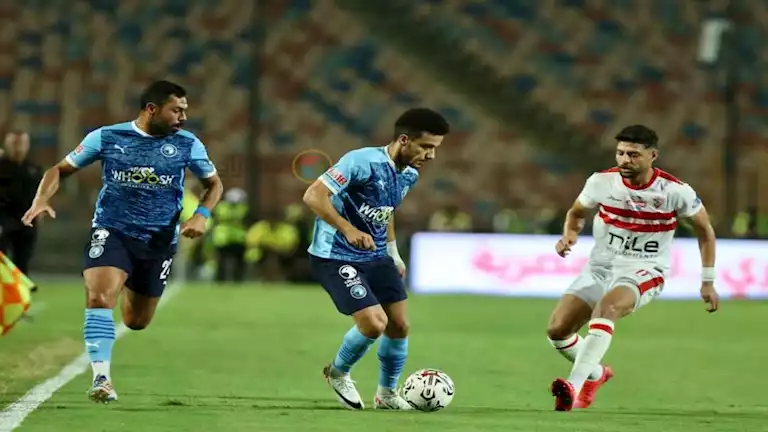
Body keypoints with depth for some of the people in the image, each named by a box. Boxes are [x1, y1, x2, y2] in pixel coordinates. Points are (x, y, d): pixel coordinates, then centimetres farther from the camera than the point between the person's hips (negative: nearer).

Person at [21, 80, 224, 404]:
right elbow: (60, 169, 5)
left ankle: (130, 289, 48)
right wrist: (42, 199, -15)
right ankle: (101, 377, -22)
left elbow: (214, 184, 12)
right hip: (111, 231, -2)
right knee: (99, 298, -27)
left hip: (159, 241, 2)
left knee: (136, 322, 12)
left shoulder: (187, 144, -1)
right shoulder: (106, 138, -4)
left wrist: (201, 215, -9)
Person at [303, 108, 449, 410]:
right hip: (335, 257, -8)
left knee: (399, 325, 3)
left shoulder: (409, 175, 4)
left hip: (376, 256, 8)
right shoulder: (362, 161, -23)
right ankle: (337, 373, 11)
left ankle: (387, 394, 24)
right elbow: (313, 196, -28)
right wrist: (348, 230, -36)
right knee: (374, 323, -18)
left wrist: (394, 254, 23)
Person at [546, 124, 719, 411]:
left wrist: (708, 282, 5)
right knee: (557, 329, -6)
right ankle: (596, 374, 25)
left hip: (644, 271, -4)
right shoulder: (601, 182, -6)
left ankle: (574, 385, -46)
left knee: (607, 306, -37)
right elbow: (577, 212, 15)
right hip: (600, 267, 4)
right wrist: (569, 236, -8)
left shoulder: (675, 192, -12)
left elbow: (704, 229, 4)